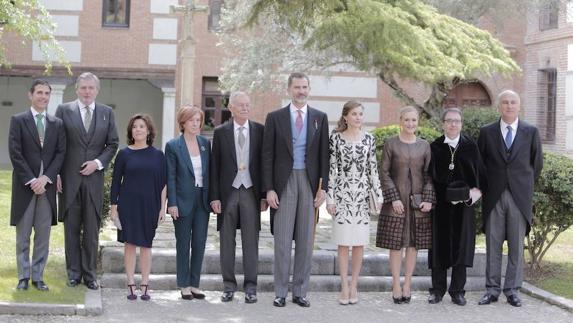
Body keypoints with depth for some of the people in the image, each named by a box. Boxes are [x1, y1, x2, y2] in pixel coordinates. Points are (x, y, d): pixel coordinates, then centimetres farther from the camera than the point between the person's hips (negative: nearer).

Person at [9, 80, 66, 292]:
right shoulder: (18, 120, 2)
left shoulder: (57, 124, 11)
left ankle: (38, 277, 10)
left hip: (47, 185, 2)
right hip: (24, 185, -2)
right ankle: (23, 277, 10)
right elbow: (15, 153, -5)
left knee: (43, 235, 3)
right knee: (23, 235, 3)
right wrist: (31, 180, -12)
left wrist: (46, 177, -10)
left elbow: (61, 153, 4)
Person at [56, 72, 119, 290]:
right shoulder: (64, 110, 3)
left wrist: (98, 162, -7)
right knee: (71, 228, 5)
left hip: (94, 177, 1)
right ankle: (74, 272, 13)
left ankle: (90, 273, 11)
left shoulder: (107, 113, 8)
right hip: (69, 178, -1)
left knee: (92, 229, 3)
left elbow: (113, 144, 9)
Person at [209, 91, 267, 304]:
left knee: (250, 241, 2)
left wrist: (264, 194, -1)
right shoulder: (221, 132, 4)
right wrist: (214, 196, -3)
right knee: (227, 241, 6)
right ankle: (229, 285, 15)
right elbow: (215, 166, 3)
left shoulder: (259, 131, 4)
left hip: (250, 192, 0)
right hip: (228, 192, 0)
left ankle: (250, 287, 9)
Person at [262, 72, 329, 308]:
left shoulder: (320, 118, 8)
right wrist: (269, 188, -6)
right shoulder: (275, 117, 3)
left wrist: (323, 187, -1)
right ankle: (280, 292, 7)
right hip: (284, 182, -2)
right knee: (282, 240, 0)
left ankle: (300, 292, 13)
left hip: (309, 182, 2)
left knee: (305, 240, 5)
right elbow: (267, 156, 1)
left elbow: (324, 154, 7)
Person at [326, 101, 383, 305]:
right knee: (343, 242, 0)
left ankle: (354, 286, 13)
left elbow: (373, 169, 7)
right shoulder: (336, 138, 0)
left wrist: (378, 196, 3)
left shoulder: (369, 139, 7)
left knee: (359, 242, 4)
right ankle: (344, 287, 6)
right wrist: (330, 197, -5)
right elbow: (331, 169, -1)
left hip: (362, 195, 2)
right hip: (342, 194, -2)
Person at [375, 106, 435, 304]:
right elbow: (384, 173, -2)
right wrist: (394, 198, -10)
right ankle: (396, 285, 5)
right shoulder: (391, 144, 0)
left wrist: (428, 199, -4)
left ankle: (407, 284, 13)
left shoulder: (424, 146, 8)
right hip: (396, 201, -2)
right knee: (395, 243, -1)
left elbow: (428, 175, 7)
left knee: (414, 243, 5)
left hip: (418, 201, 3)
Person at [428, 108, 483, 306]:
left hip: (463, 204, 0)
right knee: (439, 245, 3)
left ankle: (457, 291, 10)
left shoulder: (470, 146, 5)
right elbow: (428, 174, 4)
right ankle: (438, 290, 12)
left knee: (461, 245, 1)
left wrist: (474, 192, -9)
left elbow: (479, 171, 5)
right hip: (440, 204, 0)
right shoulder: (435, 147, 5)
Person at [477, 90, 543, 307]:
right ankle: (492, 289, 10)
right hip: (494, 197, 0)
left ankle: (512, 290, 10)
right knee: (493, 245, 3)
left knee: (516, 246, 3)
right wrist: (486, 187, 10)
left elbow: (537, 163, 11)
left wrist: (525, 185, 13)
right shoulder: (487, 132, 4)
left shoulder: (531, 132, 5)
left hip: (519, 197, 0)